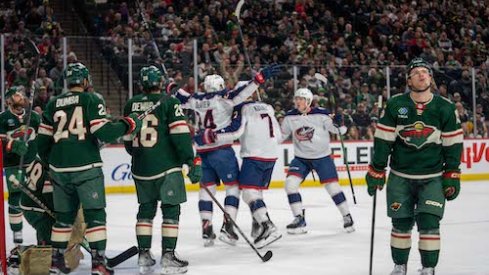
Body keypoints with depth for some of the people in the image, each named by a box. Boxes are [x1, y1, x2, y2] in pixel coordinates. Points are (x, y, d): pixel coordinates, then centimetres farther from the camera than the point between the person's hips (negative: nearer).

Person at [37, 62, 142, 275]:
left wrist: (50, 162, 31)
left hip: (59, 169, 5)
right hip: (86, 167, -5)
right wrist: (128, 125, 0)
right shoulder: (92, 99, -3)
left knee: (64, 215, 16)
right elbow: (103, 132, -14)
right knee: (95, 214, 0)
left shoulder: (53, 104, 12)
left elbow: (42, 140, 15)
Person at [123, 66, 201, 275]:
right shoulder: (169, 102, -8)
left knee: (146, 209, 15)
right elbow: (181, 134, -15)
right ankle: (168, 257, -2)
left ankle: (144, 256, 15)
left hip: (141, 169, 5)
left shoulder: (131, 105, 7)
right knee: (171, 210, 2)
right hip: (167, 167, -5)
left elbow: (128, 140, 15)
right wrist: (193, 162, -13)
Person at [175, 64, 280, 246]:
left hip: (202, 151, 5)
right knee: (233, 185, 4)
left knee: (207, 187, 14)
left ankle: (206, 228, 9)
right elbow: (243, 92, -16)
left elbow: (179, 96, 21)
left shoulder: (196, 100, 8)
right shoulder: (223, 98, -5)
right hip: (221, 148, -5)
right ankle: (227, 227, -6)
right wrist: (261, 77, -17)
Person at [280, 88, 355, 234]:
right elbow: (281, 135, 10)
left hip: (322, 157, -3)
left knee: (332, 186, -3)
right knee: (290, 183, -13)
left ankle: (347, 216, 17)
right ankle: (300, 220, -4)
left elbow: (337, 129, -10)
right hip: (301, 158, 3)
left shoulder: (320, 114, -15)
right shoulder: (290, 116, -3)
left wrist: (340, 124, -30)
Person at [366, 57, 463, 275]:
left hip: (432, 178, 0)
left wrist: (452, 176, -1)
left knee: (428, 222, -8)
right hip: (400, 177, 1)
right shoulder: (395, 105, -5)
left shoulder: (445, 108, -3)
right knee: (401, 223, 6)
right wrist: (376, 171, -2)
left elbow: (453, 143, 1)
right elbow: (383, 140, -2)